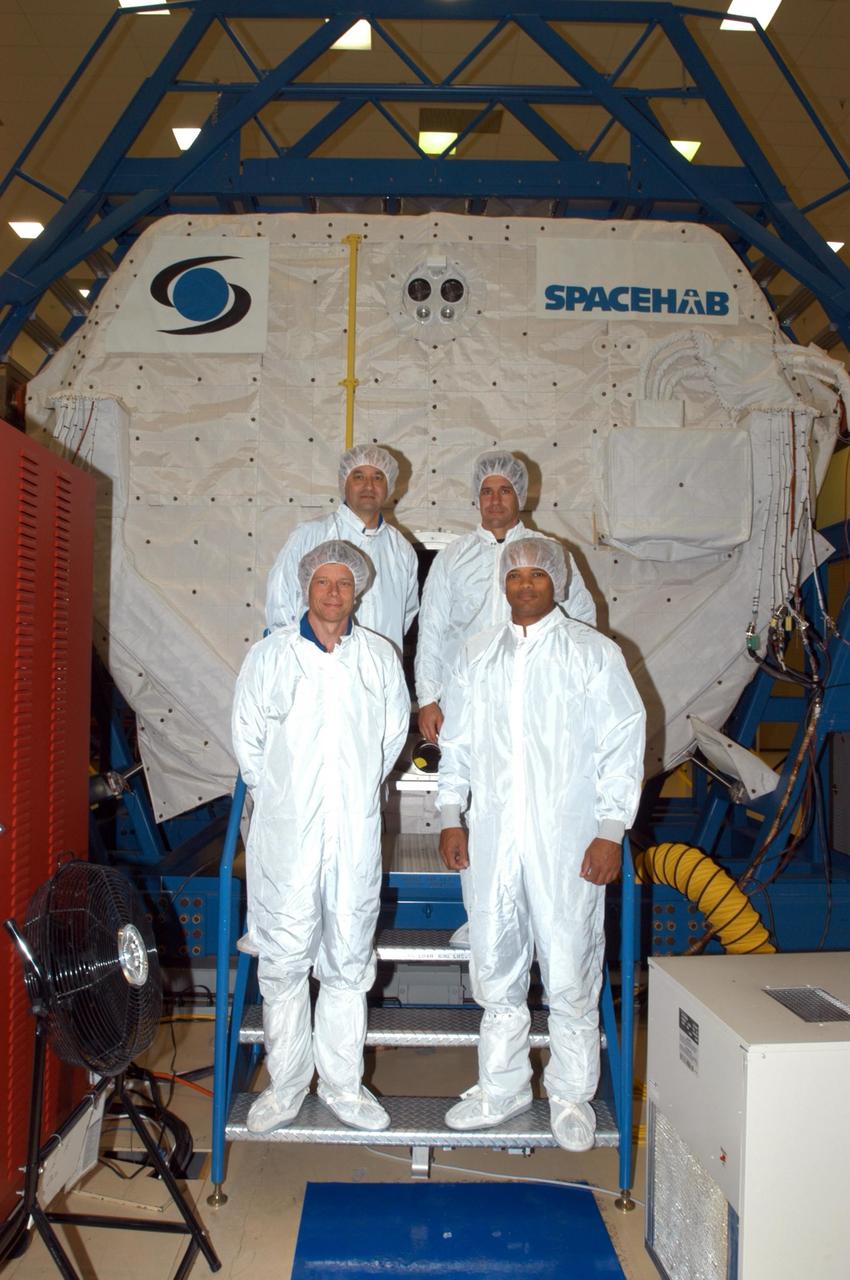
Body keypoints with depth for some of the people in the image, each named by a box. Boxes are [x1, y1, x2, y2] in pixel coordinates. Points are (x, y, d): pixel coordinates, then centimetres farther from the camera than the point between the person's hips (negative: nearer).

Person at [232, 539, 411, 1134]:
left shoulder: (380, 656, 4)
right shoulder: (270, 655, 0)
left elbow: (395, 730, 15)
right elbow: (247, 735, 7)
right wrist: (279, 796, 8)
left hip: (357, 832, 1)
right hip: (286, 832, -1)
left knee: (349, 962, 10)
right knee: (284, 961, 6)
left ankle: (343, 1084, 25)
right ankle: (286, 1085, 22)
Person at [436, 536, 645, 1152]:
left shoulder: (594, 653, 0)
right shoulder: (478, 655, 12)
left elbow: (623, 743, -3)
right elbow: (457, 739, 16)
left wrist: (610, 831, -8)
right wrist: (451, 814, 9)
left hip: (567, 839, -3)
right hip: (491, 835, 4)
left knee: (571, 972, 3)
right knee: (496, 967, 12)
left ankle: (572, 1096, 22)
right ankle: (503, 1088, 29)